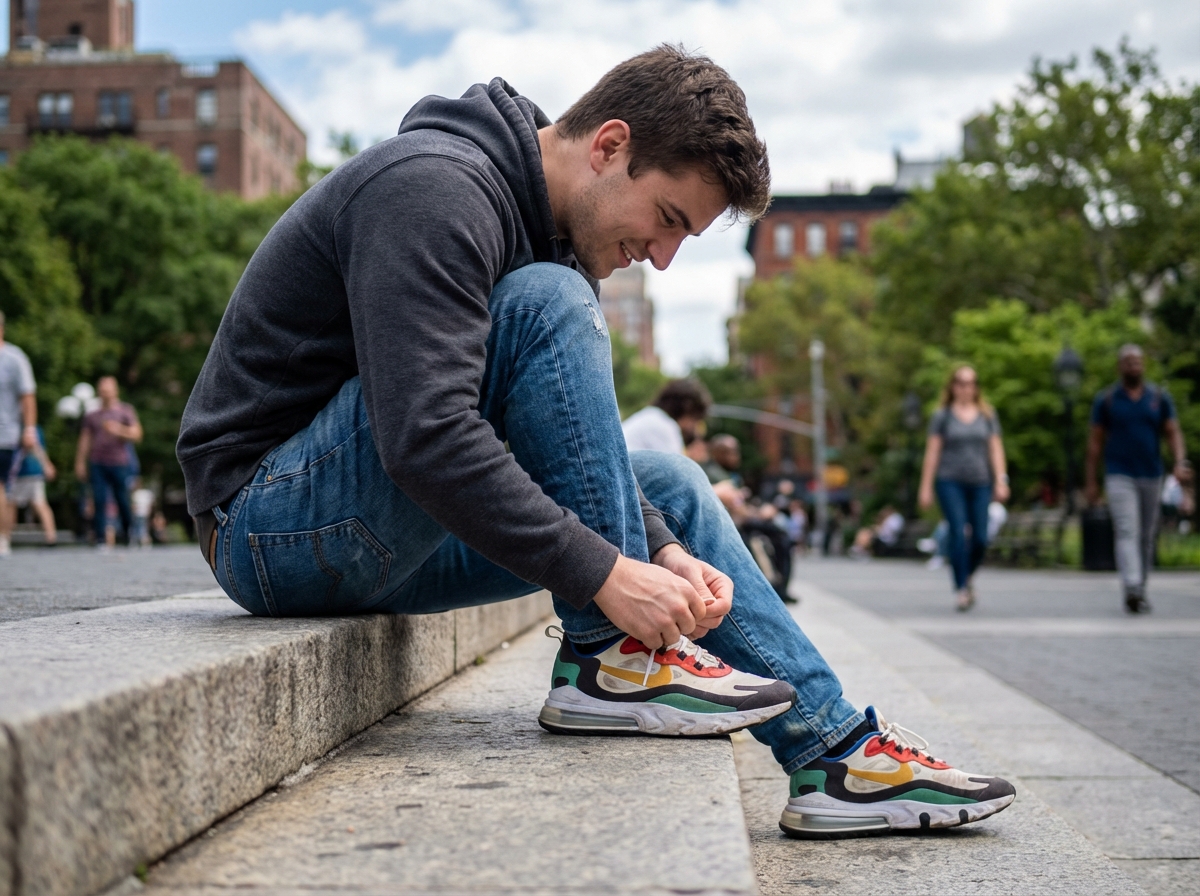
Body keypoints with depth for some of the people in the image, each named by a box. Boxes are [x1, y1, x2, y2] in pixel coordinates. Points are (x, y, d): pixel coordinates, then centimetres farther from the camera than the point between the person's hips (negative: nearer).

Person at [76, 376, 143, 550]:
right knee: (99, 501, -7)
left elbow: (136, 434, 2)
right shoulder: (92, 415, 15)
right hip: (97, 464, 2)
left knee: (123, 501, 1)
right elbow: (85, 439, 14)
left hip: (119, 464, -2)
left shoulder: (126, 411, 9)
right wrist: (80, 462, 7)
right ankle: (101, 539, -7)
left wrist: (119, 430, -15)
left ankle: (131, 534, 21)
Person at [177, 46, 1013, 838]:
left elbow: (579, 444, 10)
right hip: (273, 524, -10)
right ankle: (609, 660, -20)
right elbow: (425, 437, -32)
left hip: (385, 536, 10)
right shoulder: (433, 188, -21)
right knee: (544, 307, -25)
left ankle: (834, 746, 5)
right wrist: (607, 574, -30)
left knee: (667, 481, 8)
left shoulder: (553, 234, 10)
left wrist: (666, 548, -6)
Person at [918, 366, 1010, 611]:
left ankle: (968, 576, 24)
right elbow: (932, 452, 4)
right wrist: (926, 487, 0)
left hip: (980, 483, 2)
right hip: (950, 482, -2)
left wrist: (1001, 481, -2)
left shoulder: (987, 415, 12)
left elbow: (996, 450, 9)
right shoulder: (942, 416, 6)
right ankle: (961, 587, -10)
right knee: (958, 533, -15)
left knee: (980, 538, -4)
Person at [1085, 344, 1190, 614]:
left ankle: (1141, 592, 22)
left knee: (1147, 536, 9)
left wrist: (1180, 463, -16)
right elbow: (1095, 441, 3)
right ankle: (1132, 590, -29)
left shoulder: (1159, 397, 6)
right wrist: (1090, 482, 0)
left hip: (1151, 477, 3)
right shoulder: (1106, 399, 1)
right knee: (1127, 533, -17)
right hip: (1119, 477, -3)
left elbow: (1174, 432, 2)